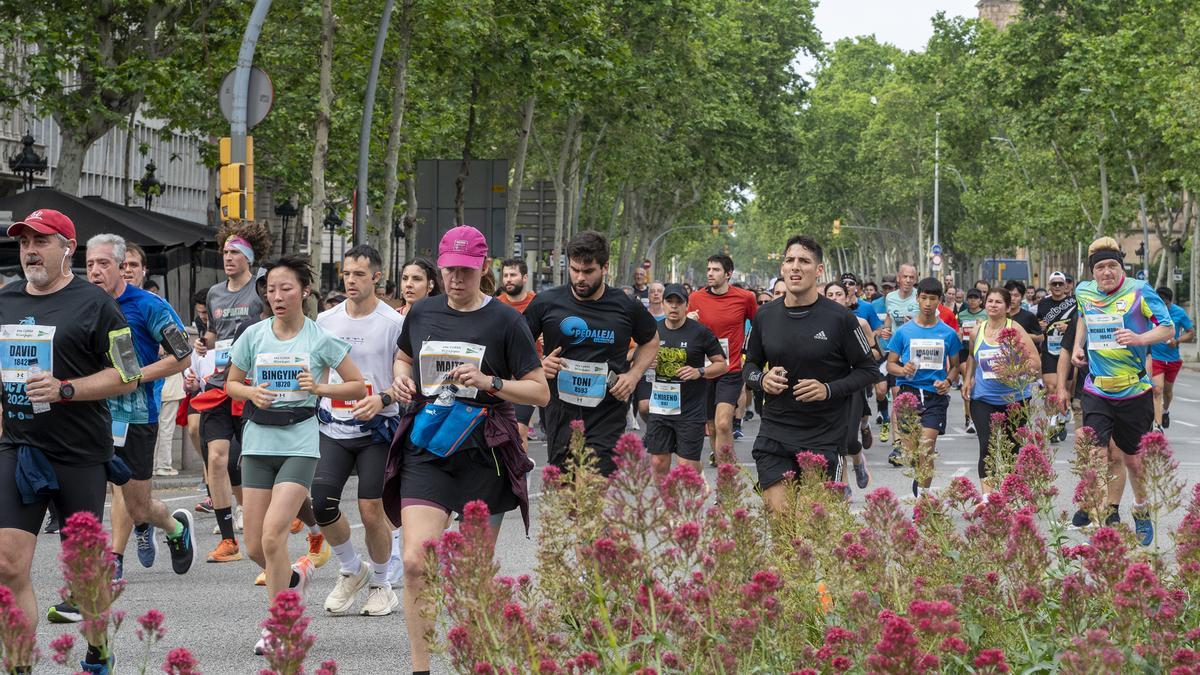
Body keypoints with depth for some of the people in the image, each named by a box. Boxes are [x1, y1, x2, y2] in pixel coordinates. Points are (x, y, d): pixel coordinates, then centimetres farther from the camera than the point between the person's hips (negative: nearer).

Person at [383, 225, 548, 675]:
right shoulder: (422, 315, 8)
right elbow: (404, 357, 29)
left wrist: (489, 382, -16)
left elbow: (540, 392, -2)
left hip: (483, 453, -2)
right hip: (426, 449, 2)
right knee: (415, 562, -14)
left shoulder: (505, 321, -3)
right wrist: (401, 378, 6)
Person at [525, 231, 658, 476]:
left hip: (608, 414, -2)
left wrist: (634, 375, 2)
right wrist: (538, 365, -10)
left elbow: (650, 341, 19)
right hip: (561, 412, 2)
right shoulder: (547, 303, 0)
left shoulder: (626, 307, 1)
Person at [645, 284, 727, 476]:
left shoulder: (700, 332, -5)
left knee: (688, 466, -6)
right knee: (658, 462, 5)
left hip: (690, 411, -4)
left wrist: (700, 372, -16)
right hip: (660, 408, 4)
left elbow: (722, 365, 1)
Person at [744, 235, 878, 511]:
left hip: (824, 437, -2)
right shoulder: (765, 317, 4)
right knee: (776, 515, -4)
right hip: (774, 434, 3)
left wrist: (829, 390, -16)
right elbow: (750, 365, 18)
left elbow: (869, 371, -1)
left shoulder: (839, 318, -6)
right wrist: (762, 380, -5)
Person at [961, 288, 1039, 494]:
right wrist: (967, 380, 14)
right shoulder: (976, 332, 4)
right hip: (983, 398, 1)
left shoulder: (1014, 329, -7)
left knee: (1012, 446, 12)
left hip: (1014, 397, -1)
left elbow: (1034, 360, -11)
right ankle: (987, 494, -20)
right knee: (987, 446, -14)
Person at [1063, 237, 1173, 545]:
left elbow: (1168, 328, -10)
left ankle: (1142, 512, 30)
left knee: (1132, 459, 8)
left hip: (1135, 391, -2)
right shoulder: (1083, 292, 3)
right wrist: (1078, 345, 13)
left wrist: (1140, 338, -28)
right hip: (1097, 390, 2)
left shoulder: (1139, 291, -10)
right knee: (1106, 454, -14)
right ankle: (1110, 512, 2)